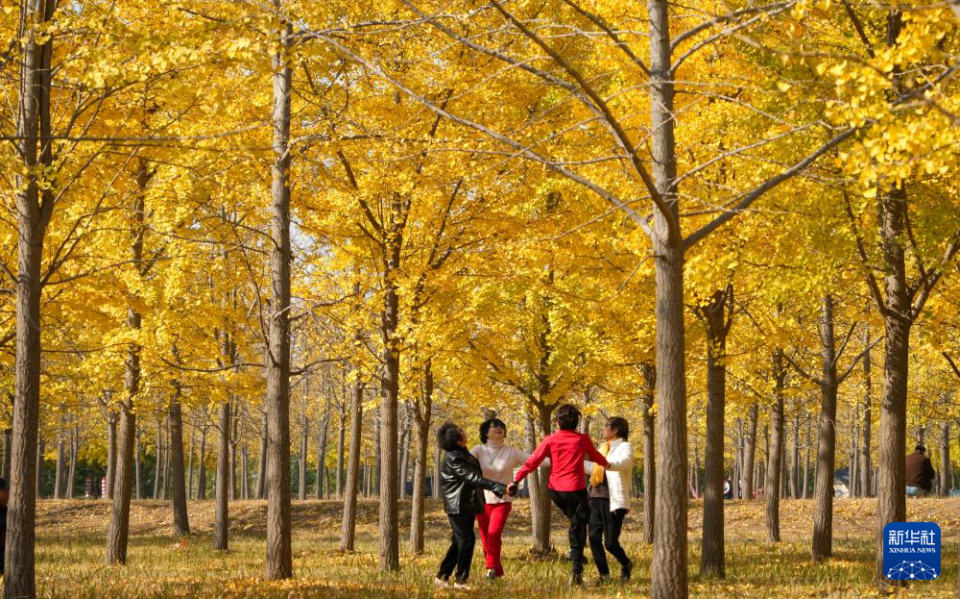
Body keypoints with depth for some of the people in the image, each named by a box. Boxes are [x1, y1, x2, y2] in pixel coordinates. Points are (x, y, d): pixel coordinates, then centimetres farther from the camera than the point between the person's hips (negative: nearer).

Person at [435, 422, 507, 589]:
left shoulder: (461, 454, 12)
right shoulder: (454, 459, -20)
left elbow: (473, 475, 21)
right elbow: (474, 478, -24)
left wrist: (498, 488, 22)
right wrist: (499, 487, -26)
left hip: (466, 505, 10)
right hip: (459, 506, -10)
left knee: (458, 542, 12)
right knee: (467, 541, -7)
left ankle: (442, 576, 17)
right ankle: (460, 580, -1)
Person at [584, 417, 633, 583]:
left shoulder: (624, 447, -6)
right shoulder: (603, 447, 19)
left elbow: (625, 461, -29)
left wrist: (609, 464, -50)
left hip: (613, 500, -8)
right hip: (596, 499, 8)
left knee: (610, 542, -5)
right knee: (594, 537, -1)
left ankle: (626, 565, 23)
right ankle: (604, 575, 9)